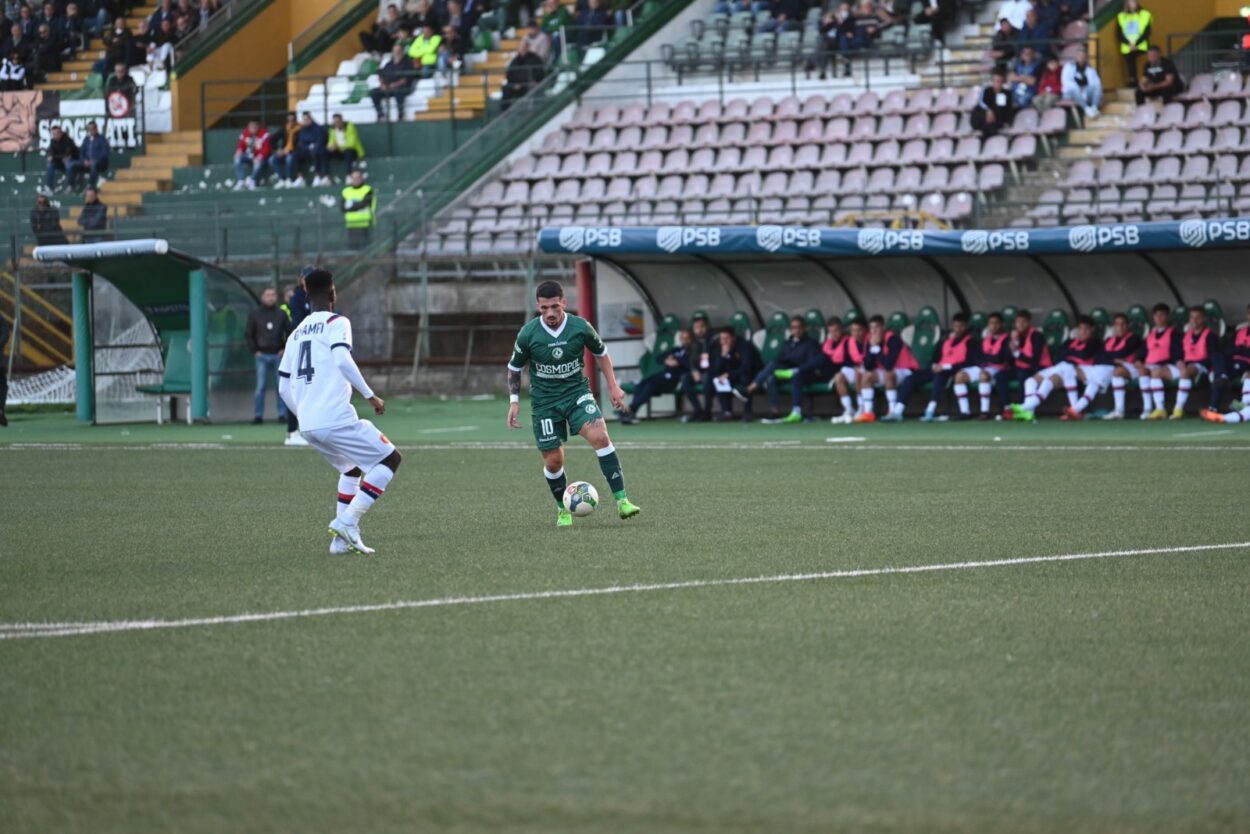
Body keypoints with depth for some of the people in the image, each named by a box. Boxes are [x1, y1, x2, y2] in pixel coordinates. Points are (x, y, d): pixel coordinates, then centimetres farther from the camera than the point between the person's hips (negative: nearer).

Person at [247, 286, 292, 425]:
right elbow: (248, 334, 8)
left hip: (278, 355, 0)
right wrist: (255, 351, 0)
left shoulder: (281, 314, 7)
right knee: (260, 387, -3)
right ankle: (258, 415, 0)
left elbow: (290, 332, 9)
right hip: (262, 355, 0)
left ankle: (283, 414, 3)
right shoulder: (255, 315, 6)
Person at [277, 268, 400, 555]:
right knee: (390, 458, 5)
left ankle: (342, 538, 15)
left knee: (352, 468, 28)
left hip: (308, 425, 7)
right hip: (336, 420, -7)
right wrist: (370, 395, -13)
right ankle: (347, 522, -9)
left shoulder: (296, 334, 18)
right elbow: (342, 359, -20)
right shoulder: (337, 323, -1)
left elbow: (284, 388, 19)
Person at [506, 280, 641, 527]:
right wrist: (514, 401, -3)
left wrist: (613, 386, 5)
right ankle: (563, 510, 27)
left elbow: (601, 353, 9)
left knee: (599, 435, -25)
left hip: (577, 391, 0)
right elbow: (514, 368, 5)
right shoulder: (528, 334, -12)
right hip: (544, 401, 0)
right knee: (553, 460, 0)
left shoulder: (580, 327, -11)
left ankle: (621, 501, -25)